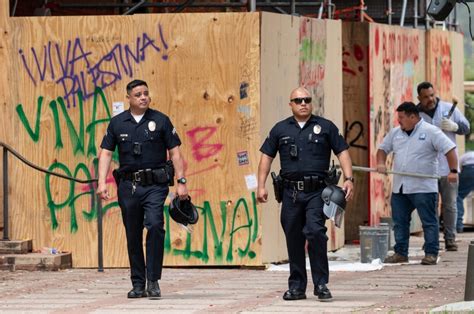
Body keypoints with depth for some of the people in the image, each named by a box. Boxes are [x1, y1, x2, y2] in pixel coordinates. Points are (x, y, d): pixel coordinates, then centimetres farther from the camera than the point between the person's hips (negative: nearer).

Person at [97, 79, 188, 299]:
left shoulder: (160, 121, 3)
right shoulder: (117, 123, 8)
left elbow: (174, 152, 3)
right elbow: (106, 153, 6)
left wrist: (181, 182, -4)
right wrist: (102, 182, -6)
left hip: (155, 184, -3)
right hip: (128, 185, 3)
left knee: (154, 225, -21)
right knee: (133, 235, 7)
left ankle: (153, 281, -15)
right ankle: (138, 284, 17)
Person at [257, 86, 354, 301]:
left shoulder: (325, 127, 7)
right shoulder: (280, 129, 12)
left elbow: (342, 152, 6)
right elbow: (266, 156, 13)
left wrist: (349, 179, -6)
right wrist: (261, 186, 5)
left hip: (316, 191, -3)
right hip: (291, 192, 3)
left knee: (315, 232, -17)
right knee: (293, 239, 6)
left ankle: (321, 284, -10)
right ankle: (296, 286, 15)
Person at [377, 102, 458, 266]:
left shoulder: (430, 132, -6)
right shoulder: (395, 133, 12)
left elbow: (450, 149, -10)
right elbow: (383, 148, 22)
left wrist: (453, 171, -18)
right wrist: (381, 164, 3)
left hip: (423, 188, -6)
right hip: (399, 188, 6)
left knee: (429, 222, -2)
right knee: (399, 222, 8)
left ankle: (431, 254, 1)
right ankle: (400, 253, 15)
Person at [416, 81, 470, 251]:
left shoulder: (449, 109, 5)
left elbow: (466, 127, 10)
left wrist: (454, 126, -11)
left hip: (448, 167, 0)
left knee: (450, 205, -1)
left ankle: (450, 239, 5)